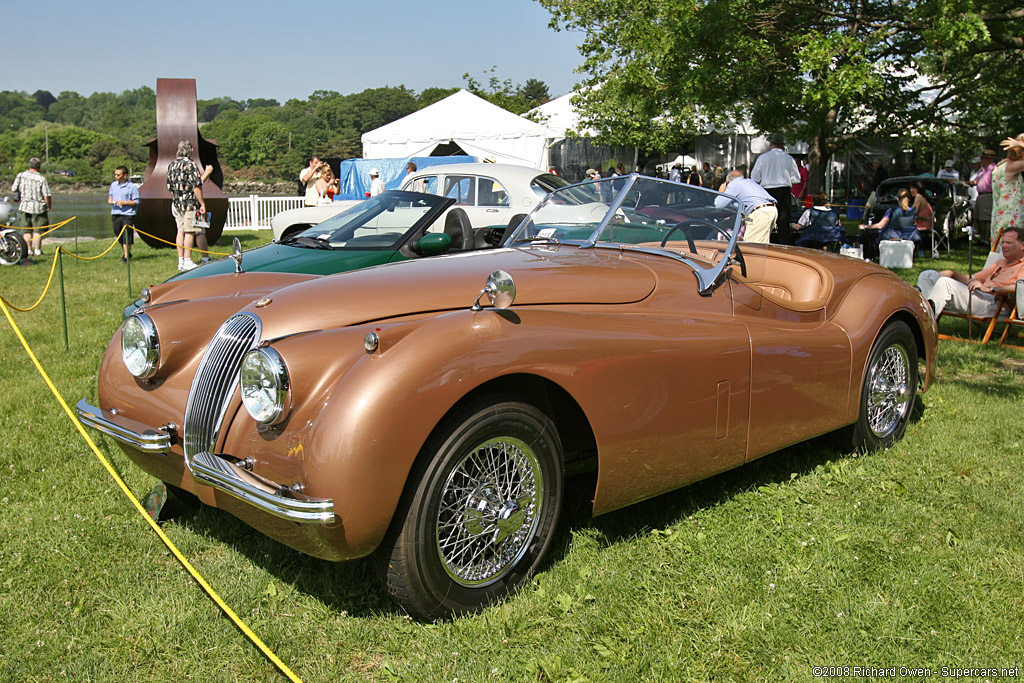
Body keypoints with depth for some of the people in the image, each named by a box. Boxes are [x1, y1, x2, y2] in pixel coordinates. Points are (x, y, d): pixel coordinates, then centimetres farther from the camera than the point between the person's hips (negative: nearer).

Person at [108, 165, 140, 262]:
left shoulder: (132, 187, -7)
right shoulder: (113, 185, 11)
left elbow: (136, 202, -8)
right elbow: (110, 195, 26)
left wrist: (124, 203, -18)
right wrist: (109, 199, 3)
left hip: (128, 214, -6)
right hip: (115, 214, 6)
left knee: (127, 236, -6)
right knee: (119, 235, 12)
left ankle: (126, 256, 1)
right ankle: (127, 253, 29)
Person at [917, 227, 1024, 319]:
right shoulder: (1001, 263, 35)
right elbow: (973, 279, 29)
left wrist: (989, 288, -22)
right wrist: (952, 274, 12)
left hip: (994, 303, -9)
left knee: (945, 283, -31)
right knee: (927, 275, 0)